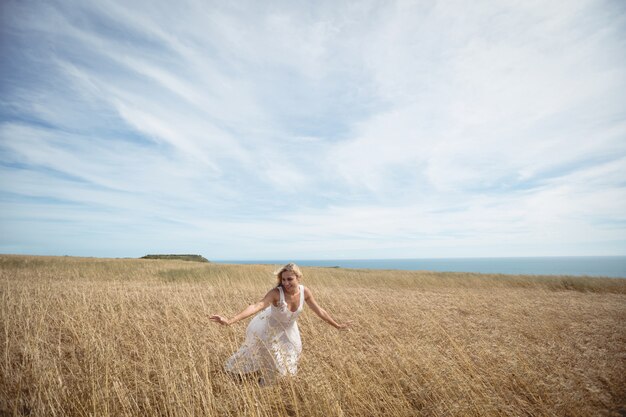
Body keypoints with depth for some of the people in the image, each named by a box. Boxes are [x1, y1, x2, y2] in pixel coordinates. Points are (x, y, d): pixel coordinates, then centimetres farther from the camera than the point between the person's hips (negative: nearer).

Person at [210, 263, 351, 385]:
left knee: (291, 353, 24)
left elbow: (319, 311, -12)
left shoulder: (305, 292, -25)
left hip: (288, 329, 6)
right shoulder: (276, 292, -39)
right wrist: (230, 321, -63)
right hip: (270, 328, -6)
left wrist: (338, 326, -5)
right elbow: (257, 306, -51)